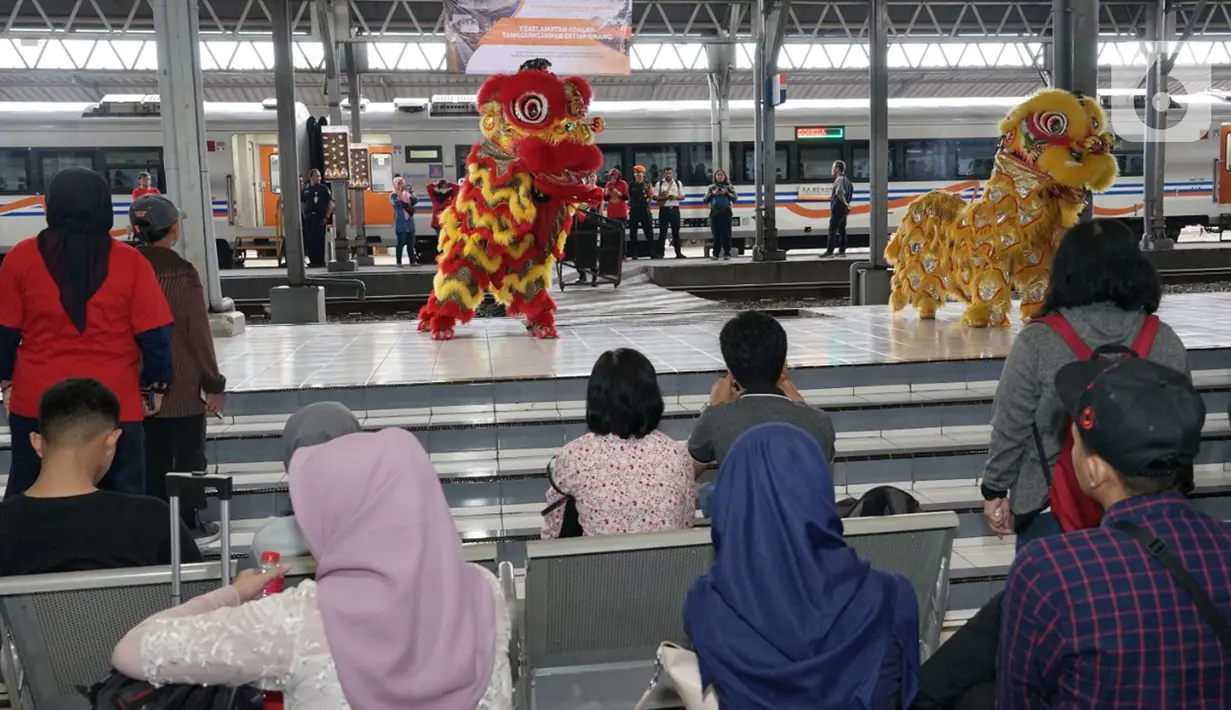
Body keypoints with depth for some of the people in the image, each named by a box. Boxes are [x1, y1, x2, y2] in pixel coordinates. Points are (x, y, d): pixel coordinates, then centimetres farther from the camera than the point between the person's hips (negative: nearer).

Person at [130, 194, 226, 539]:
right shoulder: (182, 272, -13)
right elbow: (199, 333, -12)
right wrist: (213, 383, -4)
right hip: (183, 384, -4)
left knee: (152, 457, 14)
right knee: (188, 456, 7)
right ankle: (189, 524, 13)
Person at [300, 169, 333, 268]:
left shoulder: (324, 188, -1)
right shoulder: (305, 190, 10)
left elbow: (331, 203, -2)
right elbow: (302, 203, 20)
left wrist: (327, 217, -8)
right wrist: (304, 215, 9)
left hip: (320, 217, -3)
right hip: (309, 217, 4)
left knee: (320, 240, -3)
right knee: (309, 240, 3)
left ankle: (320, 261, 4)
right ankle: (313, 260, 12)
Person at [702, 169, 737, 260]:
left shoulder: (729, 187, 8)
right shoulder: (711, 188, 11)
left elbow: (735, 198, -2)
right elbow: (705, 201, 6)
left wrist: (726, 193, -15)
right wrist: (712, 194, -9)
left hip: (726, 213, -1)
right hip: (715, 213, 1)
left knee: (726, 234, -4)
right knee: (716, 235, 0)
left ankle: (727, 254, 0)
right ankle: (715, 254, 4)